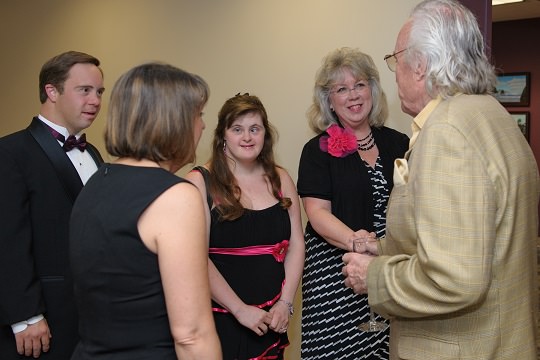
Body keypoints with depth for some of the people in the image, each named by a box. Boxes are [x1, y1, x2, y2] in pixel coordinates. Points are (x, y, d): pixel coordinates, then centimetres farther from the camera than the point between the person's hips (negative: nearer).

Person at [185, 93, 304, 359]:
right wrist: (241, 309, -14)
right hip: (220, 319, -4)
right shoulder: (201, 182, -8)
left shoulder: (279, 179, 6)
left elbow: (295, 245, 6)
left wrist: (285, 304, -2)